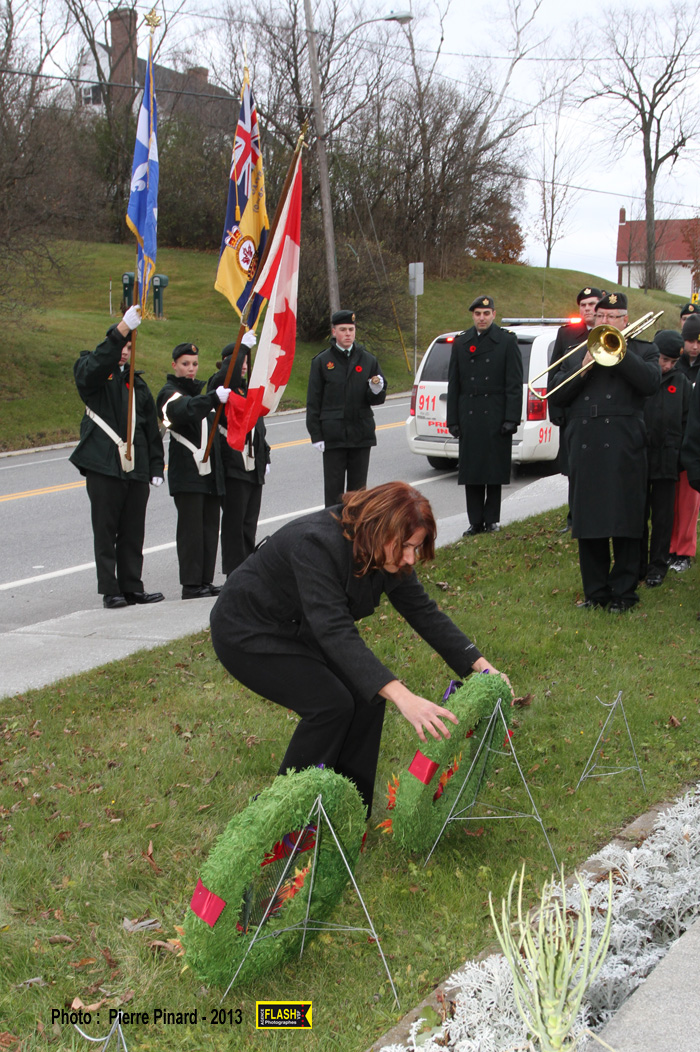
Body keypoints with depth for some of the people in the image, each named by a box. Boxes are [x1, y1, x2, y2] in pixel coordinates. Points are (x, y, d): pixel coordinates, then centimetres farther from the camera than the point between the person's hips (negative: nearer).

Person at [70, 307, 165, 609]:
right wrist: (123, 329, -35)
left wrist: (156, 467, 13)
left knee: (133, 533, 8)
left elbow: (151, 428, 19)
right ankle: (110, 591, 4)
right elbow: (96, 364, -25)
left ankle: (132, 587, 16)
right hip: (103, 467, -5)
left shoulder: (137, 383, 18)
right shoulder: (91, 373, 2)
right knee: (105, 532, -1)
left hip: (136, 469, 5)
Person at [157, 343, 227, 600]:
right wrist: (214, 397, -42)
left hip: (210, 469, 8)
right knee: (191, 527, -9)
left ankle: (205, 580, 11)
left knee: (210, 525, 6)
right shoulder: (169, 393, -6)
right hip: (186, 471, -8)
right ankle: (190, 584, -8)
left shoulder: (199, 391, 21)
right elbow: (186, 410, -29)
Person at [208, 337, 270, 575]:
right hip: (233, 466, -8)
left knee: (250, 521, 9)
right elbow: (225, 375, -31)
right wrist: (243, 346, -27)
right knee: (234, 521, -6)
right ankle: (234, 574, -3)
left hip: (254, 467, 8)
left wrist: (265, 456, 21)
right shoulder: (220, 385, -5)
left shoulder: (249, 389, 20)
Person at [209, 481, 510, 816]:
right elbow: (336, 632, -45)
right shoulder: (317, 546, -37)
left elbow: (423, 611, -4)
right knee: (331, 702, -22)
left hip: (298, 630, 8)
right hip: (247, 634, -8)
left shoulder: (388, 554, -12)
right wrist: (402, 698, -54)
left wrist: (480, 664, -15)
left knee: (368, 693, -8)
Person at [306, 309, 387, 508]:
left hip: (361, 435, 2)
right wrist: (316, 435, -5)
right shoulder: (322, 361, 3)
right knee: (334, 488, -1)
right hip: (333, 436, -2)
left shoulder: (368, 360, 8)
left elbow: (378, 399, 9)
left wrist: (376, 390, -15)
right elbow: (313, 402, 2)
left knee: (358, 488, 8)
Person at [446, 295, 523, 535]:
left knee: (495, 471, 1)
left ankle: (492, 520, 11)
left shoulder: (507, 341, 1)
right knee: (471, 471, 2)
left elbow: (514, 385, -2)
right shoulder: (461, 343, 10)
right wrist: (453, 420, 4)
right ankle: (476, 522, 9)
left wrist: (511, 418, -10)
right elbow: (454, 385, 11)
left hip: (496, 416, -3)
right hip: (469, 416, 3)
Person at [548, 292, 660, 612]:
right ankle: (595, 591, 15)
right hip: (584, 449, 3)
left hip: (624, 450, -3)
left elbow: (651, 382, -11)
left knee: (624, 523, -3)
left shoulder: (642, 351, 10)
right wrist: (585, 366, -6)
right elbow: (556, 396, 6)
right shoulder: (576, 355, 19)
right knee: (587, 524, 5)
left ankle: (623, 592, 6)